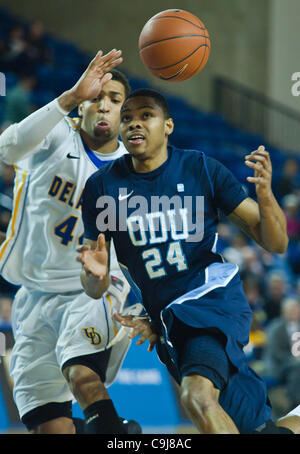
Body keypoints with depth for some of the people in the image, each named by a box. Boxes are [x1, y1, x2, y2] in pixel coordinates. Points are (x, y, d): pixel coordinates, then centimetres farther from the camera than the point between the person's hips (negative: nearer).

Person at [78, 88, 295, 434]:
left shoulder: (201, 169, -5)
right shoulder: (102, 187, 0)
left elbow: (276, 244, -3)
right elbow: (94, 289, 3)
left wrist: (265, 195, -23)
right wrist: (96, 274, -21)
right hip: (166, 315, 4)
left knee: (198, 397, -32)